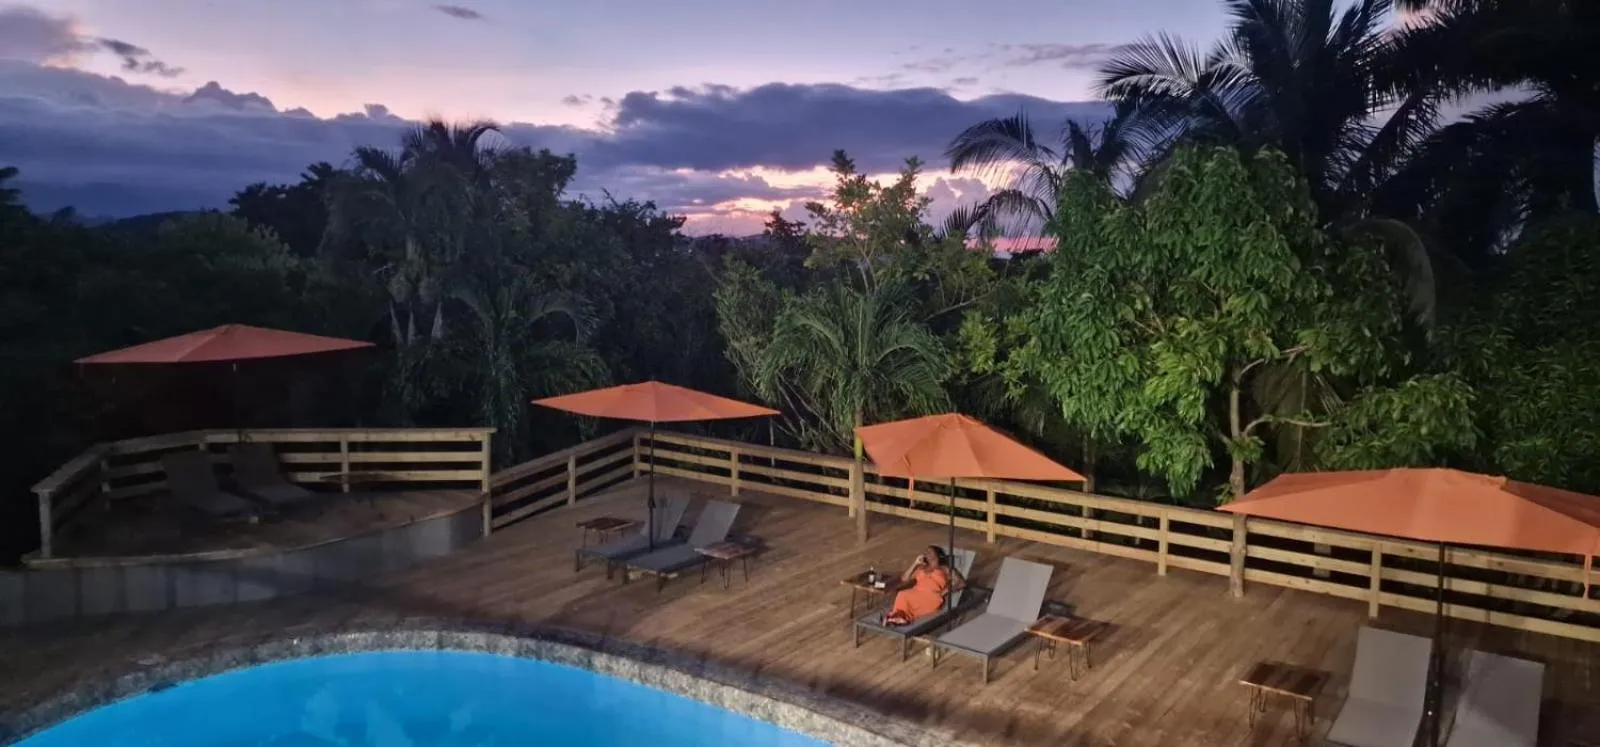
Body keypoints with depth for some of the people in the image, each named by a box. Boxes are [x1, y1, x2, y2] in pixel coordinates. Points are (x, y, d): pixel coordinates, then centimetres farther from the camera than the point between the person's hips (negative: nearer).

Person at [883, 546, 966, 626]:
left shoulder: (945, 569, 21)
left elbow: (962, 583, 8)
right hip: (915, 594, 4)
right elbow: (904, 579, 22)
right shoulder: (921, 568, 33)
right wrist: (915, 564, 18)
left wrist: (945, 591, -6)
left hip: (931, 597, -4)